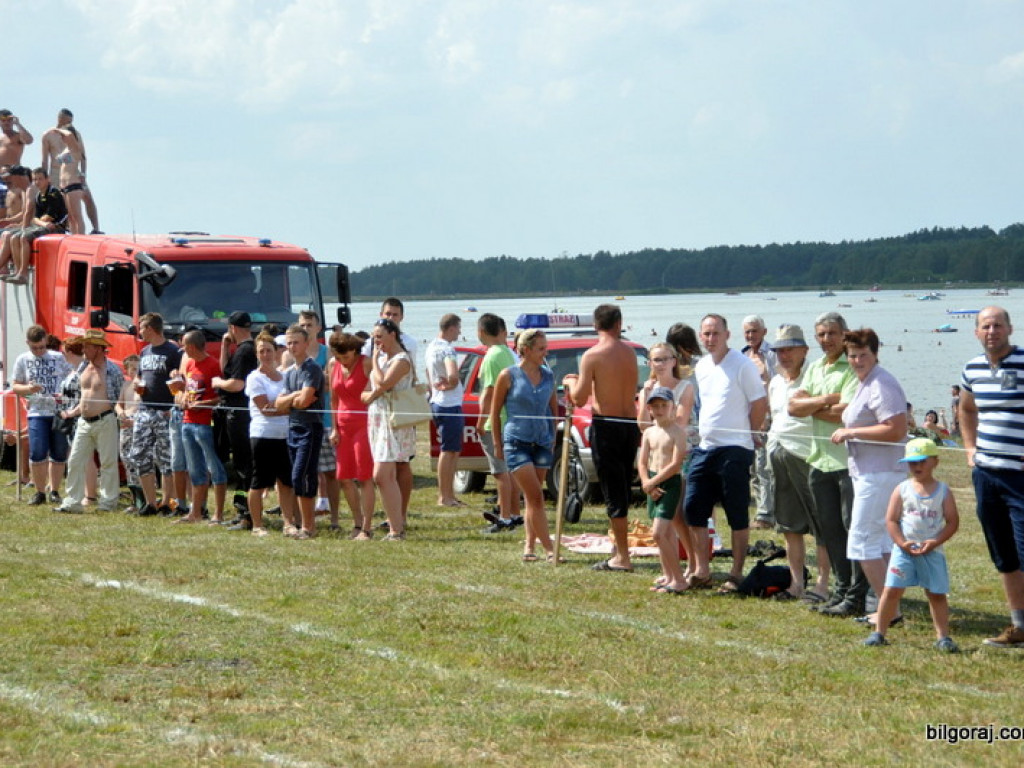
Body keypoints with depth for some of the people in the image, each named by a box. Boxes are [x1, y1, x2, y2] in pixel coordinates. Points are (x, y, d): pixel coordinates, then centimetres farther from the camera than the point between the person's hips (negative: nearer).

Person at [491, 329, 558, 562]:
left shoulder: (548, 375, 7)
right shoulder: (509, 376, -5)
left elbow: (554, 409, 18)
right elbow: (495, 411, 2)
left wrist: (552, 438, 12)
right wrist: (498, 444, 2)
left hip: (542, 443, 5)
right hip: (516, 442, -5)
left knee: (533, 498, 8)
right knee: (535, 497, -10)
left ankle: (529, 546, 14)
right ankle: (549, 549, -11)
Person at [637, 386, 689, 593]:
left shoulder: (677, 432, -11)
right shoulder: (649, 433, 10)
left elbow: (676, 463, -17)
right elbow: (642, 462, 9)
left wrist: (653, 482, -14)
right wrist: (647, 484, -7)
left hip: (671, 483, -7)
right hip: (653, 486, 7)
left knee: (658, 533, -16)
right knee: (667, 534, 15)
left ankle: (679, 579, -13)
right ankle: (668, 576, 24)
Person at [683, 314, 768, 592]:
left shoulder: (742, 365, -9)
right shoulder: (701, 367, 13)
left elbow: (761, 404, -8)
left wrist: (747, 434, -1)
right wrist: (705, 432, 15)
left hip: (734, 450, -7)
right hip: (705, 447, 7)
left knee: (737, 516, 0)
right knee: (693, 509, 5)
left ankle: (736, 575, 7)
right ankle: (701, 572, 14)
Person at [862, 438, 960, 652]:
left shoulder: (943, 491, 1)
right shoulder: (902, 489, 1)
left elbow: (953, 522, -1)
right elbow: (891, 520, 0)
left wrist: (935, 541, -13)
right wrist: (903, 543, -12)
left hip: (932, 552, 0)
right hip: (904, 550, 0)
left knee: (937, 594, 1)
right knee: (892, 590, -3)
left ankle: (943, 636, 8)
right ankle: (879, 632, 6)